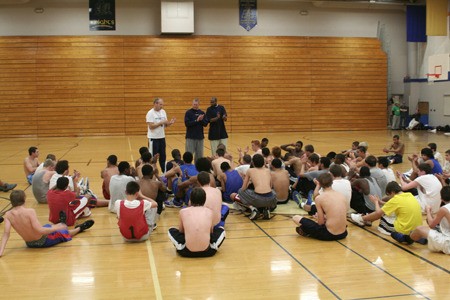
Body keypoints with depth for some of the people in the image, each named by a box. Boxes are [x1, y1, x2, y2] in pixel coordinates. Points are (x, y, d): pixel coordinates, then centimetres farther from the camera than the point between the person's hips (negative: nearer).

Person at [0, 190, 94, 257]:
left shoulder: (8, 215, -13)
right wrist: (58, 228, -22)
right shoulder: (29, 211, -29)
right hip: (43, 241, -6)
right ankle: (79, 228, 52)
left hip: (29, 244, 6)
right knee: (63, 231, 23)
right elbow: (40, 230, -32)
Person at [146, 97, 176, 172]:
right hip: (153, 138, -6)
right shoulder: (150, 113, -12)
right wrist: (161, 122, -23)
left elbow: (165, 125, 10)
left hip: (162, 137, 6)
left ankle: (164, 172, 20)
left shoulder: (163, 112, 7)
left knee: (163, 156, 12)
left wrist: (170, 123, -10)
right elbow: (151, 126, -20)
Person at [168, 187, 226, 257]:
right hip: (207, 251, 0)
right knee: (221, 230, 26)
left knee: (171, 231, 25)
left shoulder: (183, 211, 4)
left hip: (187, 252, 0)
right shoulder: (210, 212, 6)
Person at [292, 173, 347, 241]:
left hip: (329, 235, -6)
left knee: (295, 218, 5)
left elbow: (321, 222, -5)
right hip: (343, 234, 6)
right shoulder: (341, 195, 4)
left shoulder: (319, 198, -9)